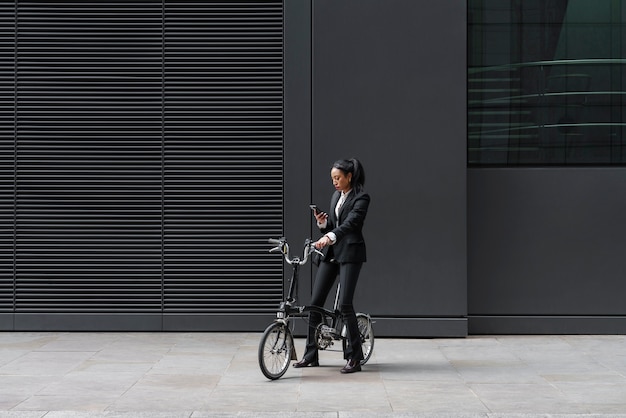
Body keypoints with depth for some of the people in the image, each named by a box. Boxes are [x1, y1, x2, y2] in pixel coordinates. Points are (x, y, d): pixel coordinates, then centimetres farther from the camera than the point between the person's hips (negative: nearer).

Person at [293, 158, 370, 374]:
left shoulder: (361, 198, -8)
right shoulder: (335, 197, 15)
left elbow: (350, 223, -24)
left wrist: (329, 237, -39)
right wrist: (322, 223, -2)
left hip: (350, 253, -8)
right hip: (331, 252, 8)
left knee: (345, 303, -13)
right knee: (315, 302, 3)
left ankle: (354, 357, -4)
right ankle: (311, 355, 12)